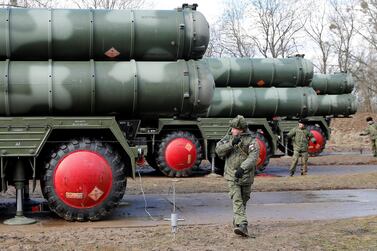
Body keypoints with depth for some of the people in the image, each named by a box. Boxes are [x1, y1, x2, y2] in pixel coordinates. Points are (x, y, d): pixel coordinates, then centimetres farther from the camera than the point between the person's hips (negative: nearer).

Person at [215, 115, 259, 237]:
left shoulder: (251, 140, -11)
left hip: (246, 175, -1)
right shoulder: (229, 136, 2)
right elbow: (218, 149, -8)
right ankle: (242, 225, -18)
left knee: (243, 200, 16)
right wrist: (231, 143, -23)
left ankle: (237, 220, 38)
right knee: (237, 200, -11)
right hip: (232, 175, 1)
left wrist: (243, 168, -37)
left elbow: (254, 156, -24)